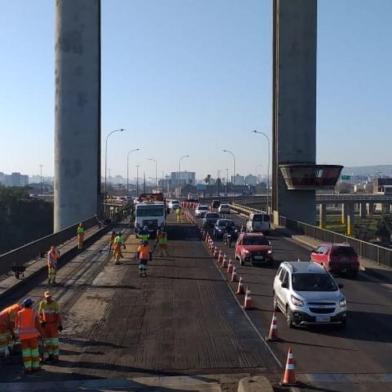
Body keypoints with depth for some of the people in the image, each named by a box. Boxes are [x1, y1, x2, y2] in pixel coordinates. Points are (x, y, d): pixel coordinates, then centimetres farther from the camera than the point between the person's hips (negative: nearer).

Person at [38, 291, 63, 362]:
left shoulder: (55, 304, -13)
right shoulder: (42, 304, -4)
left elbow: (58, 315, -10)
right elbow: (40, 314, 6)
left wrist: (60, 325, -12)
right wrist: (41, 322, -6)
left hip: (54, 324, -3)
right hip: (45, 324, 3)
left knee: (54, 340, 0)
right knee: (46, 340, 8)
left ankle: (55, 355, 9)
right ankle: (48, 355, 19)